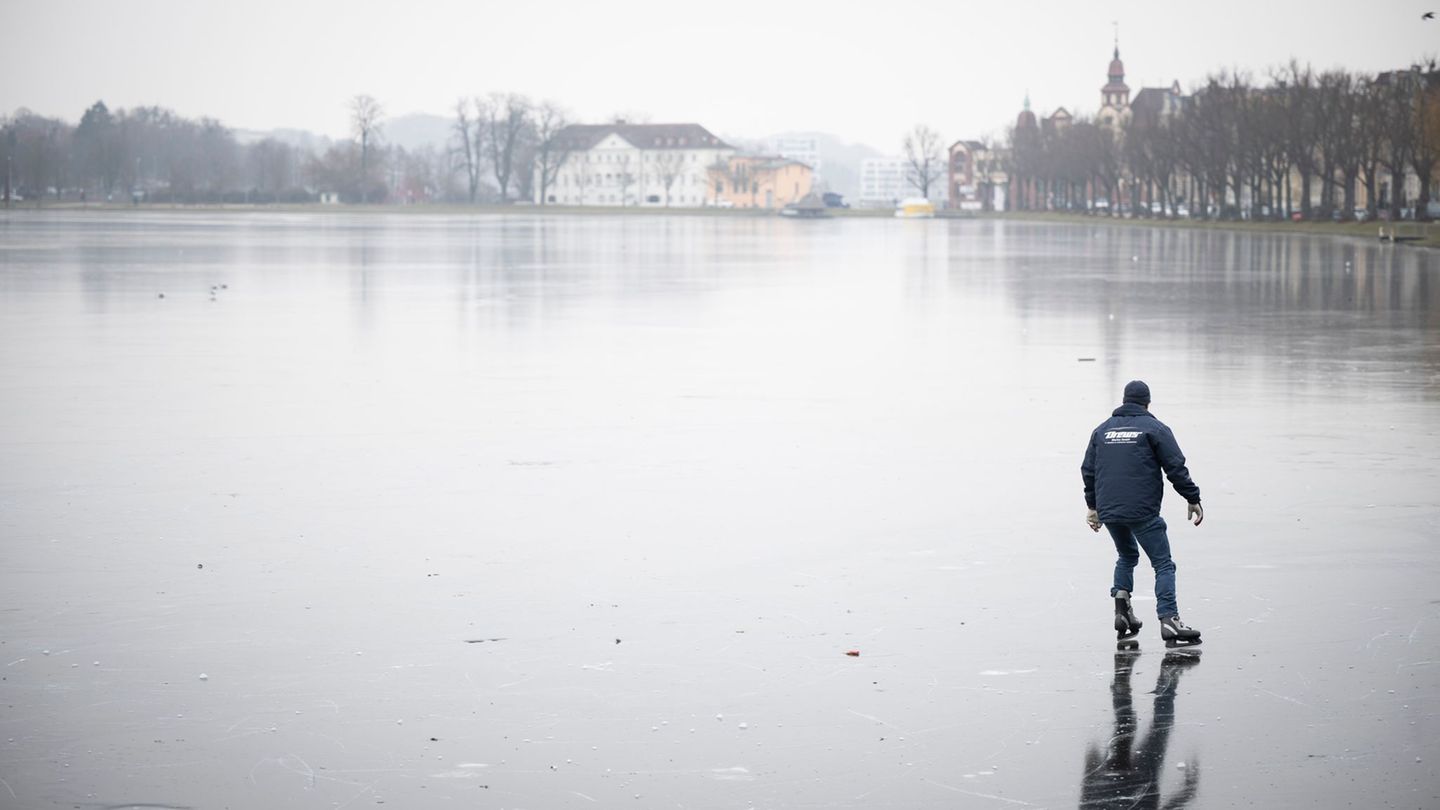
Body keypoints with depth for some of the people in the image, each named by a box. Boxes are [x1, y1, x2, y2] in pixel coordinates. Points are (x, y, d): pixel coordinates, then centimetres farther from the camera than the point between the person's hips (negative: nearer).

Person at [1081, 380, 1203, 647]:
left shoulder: (1102, 429, 16)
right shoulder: (1154, 428, 0)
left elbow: (1088, 470, 20)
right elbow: (1176, 468, -4)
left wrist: (1092, 506, 29)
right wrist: (1193, 499, 4)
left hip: (1108, 512, 5)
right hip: (1142, 512, -5)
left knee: (1127, 556, 27)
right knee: (1163, 564, -1)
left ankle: (1121, 605, 12)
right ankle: (1168, 620, -12)